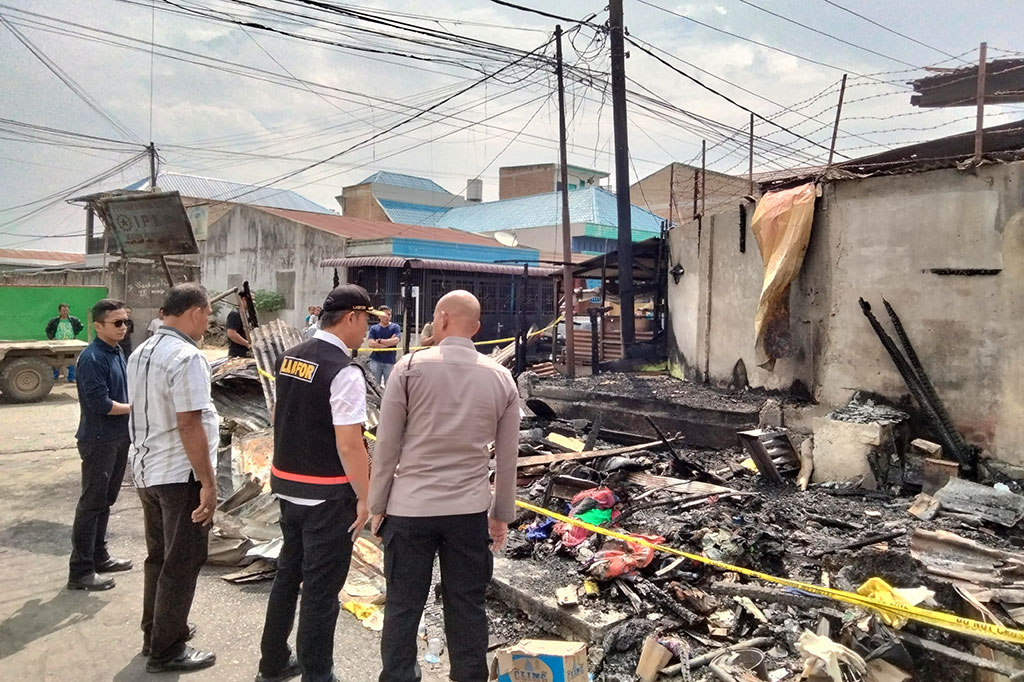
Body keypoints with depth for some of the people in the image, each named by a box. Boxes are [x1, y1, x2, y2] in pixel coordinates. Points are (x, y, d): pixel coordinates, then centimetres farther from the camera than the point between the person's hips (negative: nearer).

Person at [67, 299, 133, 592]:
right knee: (91, 503, -2)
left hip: (118, 438, 9)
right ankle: (80, 571, 7)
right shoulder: (92, 358, -19)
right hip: (98, 440, -9)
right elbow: (101, 404, -23)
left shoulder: (117, 352, 8)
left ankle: (99, 556, 31)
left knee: (105, 500, 18)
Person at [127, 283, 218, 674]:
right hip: (181, 475, -9)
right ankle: (167, 650, 16)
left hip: (145, 469, 9)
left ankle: (156, 632, 36)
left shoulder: (141, 353, 8)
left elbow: (143, 413, 15)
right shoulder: (187, 357, -21)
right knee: (181, 563, 5)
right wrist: (208, 483, -19)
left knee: (158, 556, 21)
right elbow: (189, 425, -24)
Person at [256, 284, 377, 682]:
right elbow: (349, 445, -23)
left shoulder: (288, 359, 4)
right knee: (321, 587, 7)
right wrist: (365, 498, -14)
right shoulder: (344, 372, -21)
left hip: (286, 484, 8)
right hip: (327, 495, -8)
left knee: (288, 573, 22)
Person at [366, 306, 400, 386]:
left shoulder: (395, 327, 5)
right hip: (375, 361, 1)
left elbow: (396, 340, -12)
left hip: (390, 361, 0)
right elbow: (371, 344, -7)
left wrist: (379, 341, -7)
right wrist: (389, 342, -9)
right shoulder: (374, 328, 6)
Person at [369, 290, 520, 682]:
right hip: (470, 511, 2)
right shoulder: (501, 378, 1)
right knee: (467, 607, 13)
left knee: (403, 607, 11)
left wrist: (377, 505, 5)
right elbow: (507, 457, 6)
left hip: (410, 508, -2)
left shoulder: (410, 368, -7)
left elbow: (386, 446, -5)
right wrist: (502, 513, 16)